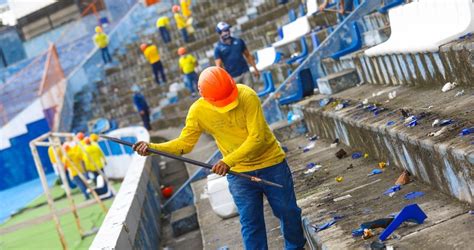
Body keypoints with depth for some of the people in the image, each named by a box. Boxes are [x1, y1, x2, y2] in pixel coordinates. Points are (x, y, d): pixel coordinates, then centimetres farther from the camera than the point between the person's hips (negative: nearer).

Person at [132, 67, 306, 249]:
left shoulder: (247, 96, -25)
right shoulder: (198, 111, -15)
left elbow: (256, 138, -27)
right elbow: (184, 143, -7)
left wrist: (228, 161, -36)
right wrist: (152, 148, -21)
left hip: (271, 163, -1)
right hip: (239, 173, 1)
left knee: (288, 211, 13)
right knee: (250, 224, 4)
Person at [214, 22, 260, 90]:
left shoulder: (238, 41, 6)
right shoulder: (218, 48, -4)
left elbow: (248, 55, 12)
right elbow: (219, 66, -8)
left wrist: (255, 68, 8)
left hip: (245, 73, 3)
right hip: (232, 77, -3)